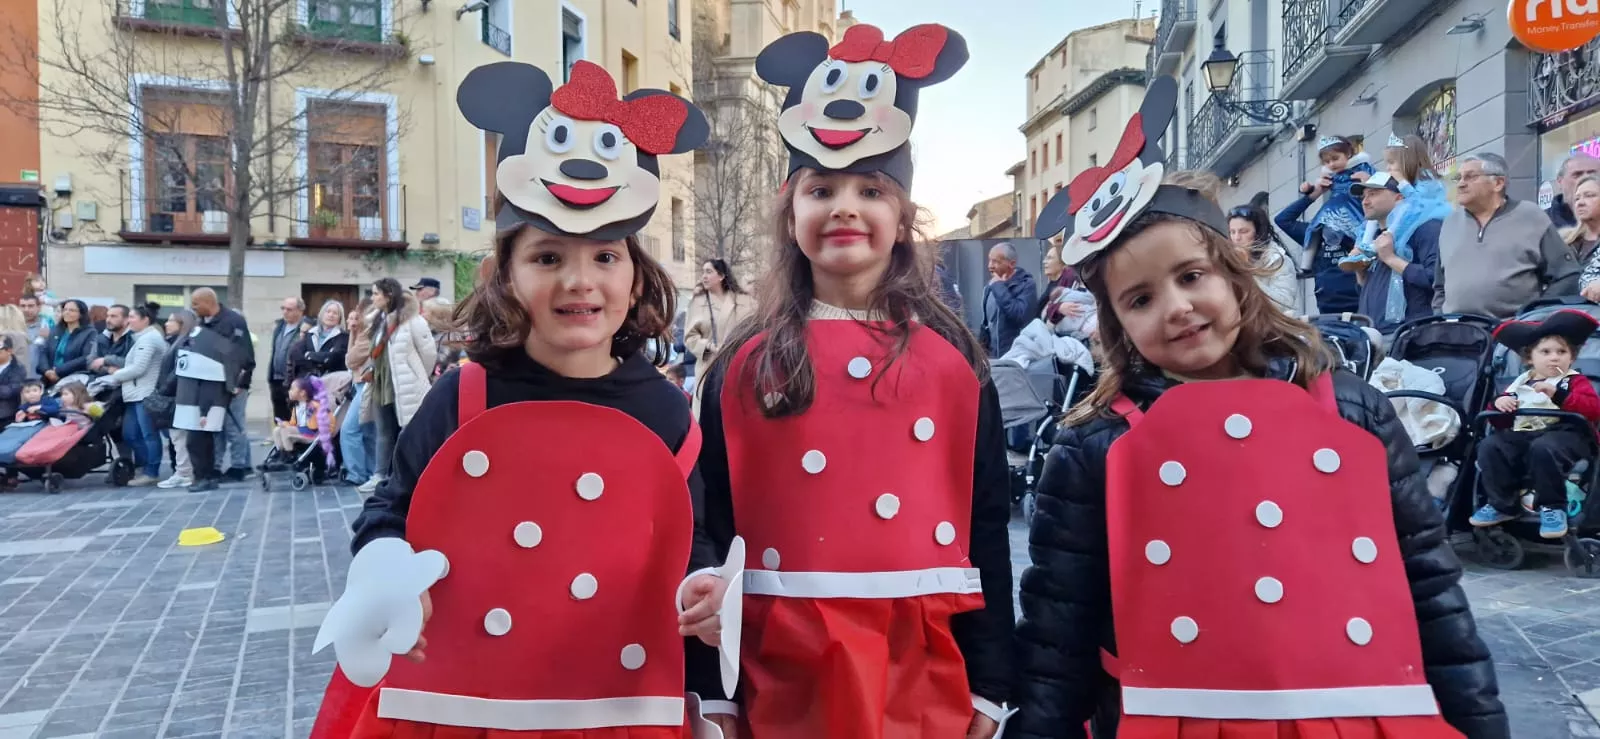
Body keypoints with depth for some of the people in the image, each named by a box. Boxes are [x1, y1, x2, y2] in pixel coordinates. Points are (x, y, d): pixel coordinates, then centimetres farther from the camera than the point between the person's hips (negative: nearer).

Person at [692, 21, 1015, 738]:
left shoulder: (954, 359, 1)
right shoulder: (741, 367, 0)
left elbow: (987, 528, 3)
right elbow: (712, 531, 3)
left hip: (924, 677, 1)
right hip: (782, 679, 0)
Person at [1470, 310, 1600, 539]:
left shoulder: (1575, 381, 12)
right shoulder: (1522, 382, 24)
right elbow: (1496, 409, 26)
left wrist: (1558, 395, -18)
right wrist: (1499, 402, 1)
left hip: (1565, 433, -5)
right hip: (1522, 435, 5)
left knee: (1543, 448, -38)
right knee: (1489, 446, -19)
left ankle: (1552, 507, -19)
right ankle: (1502, 505, -8)